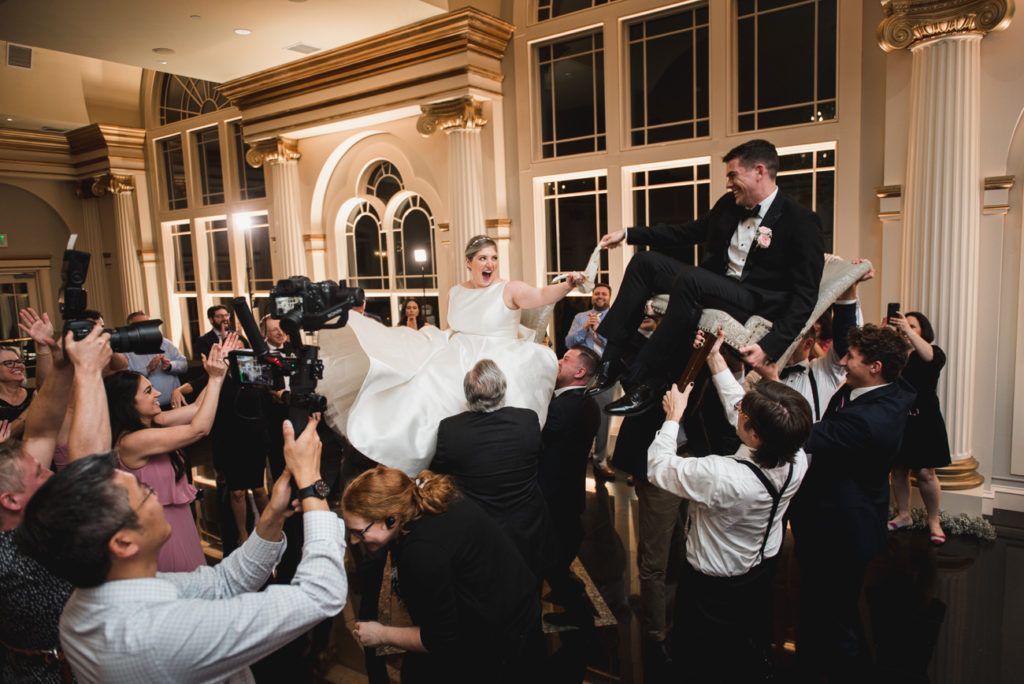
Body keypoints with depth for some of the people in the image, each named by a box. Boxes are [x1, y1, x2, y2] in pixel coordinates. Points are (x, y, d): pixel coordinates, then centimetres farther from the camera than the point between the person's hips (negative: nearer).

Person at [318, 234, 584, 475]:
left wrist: (567, 284, -41)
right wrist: (431, 335, 11)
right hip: (454, 361, 6)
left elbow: (542, 295, -25)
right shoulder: (455, 293, 11)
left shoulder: (509, 290, -6)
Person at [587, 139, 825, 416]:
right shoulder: (729, 205, 11)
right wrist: (628, 234, 15)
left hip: (757, 305, -8)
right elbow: (685, 234, 23)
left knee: (689, 277, -34)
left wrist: (770, 347, -27)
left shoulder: (800, 221, -10)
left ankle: (644, 380, -28)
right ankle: (610, 360, -12)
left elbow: (806, 295, -15)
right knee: (644, 261, -4)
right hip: (716, 287, 8)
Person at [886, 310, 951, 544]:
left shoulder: (934, 352, 0)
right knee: (898, 470, 7)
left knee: (924, 472, -3)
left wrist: (908, 331, -35)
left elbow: (930, 357, -25)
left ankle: (933, 521, 11)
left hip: (924, 420, -3)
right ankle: (903, 515, 20)